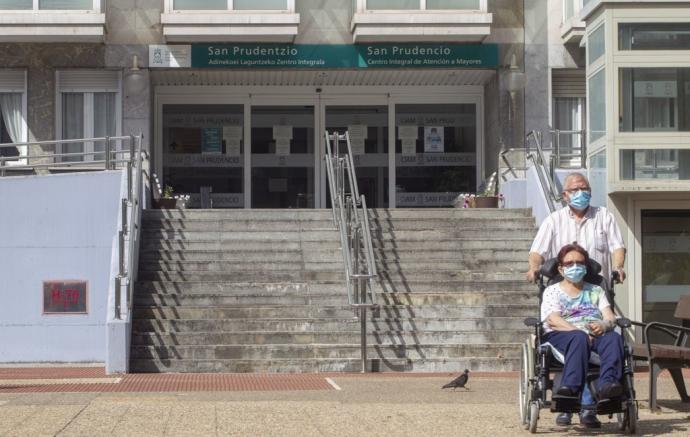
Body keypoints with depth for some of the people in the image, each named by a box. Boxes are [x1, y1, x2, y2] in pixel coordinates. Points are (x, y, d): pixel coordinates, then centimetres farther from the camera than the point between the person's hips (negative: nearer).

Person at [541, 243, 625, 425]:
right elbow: (553, 320, 0)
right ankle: (571, 386, -57)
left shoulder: (596, 291, 30)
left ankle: (607, 383, -54)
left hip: (596, 333, 3)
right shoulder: (553, 291, 19)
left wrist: (603, 325, -13)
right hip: (561, 335, -3)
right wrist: (578, 330, -18)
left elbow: (610, 318, 14)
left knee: (613, 338, -33)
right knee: (579, 338, -39)